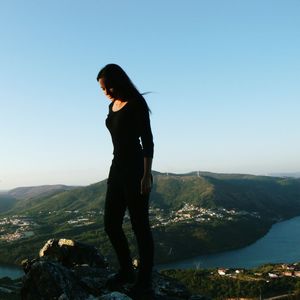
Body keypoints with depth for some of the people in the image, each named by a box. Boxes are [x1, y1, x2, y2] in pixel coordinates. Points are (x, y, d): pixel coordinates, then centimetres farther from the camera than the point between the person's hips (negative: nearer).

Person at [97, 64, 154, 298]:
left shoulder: (136, 103, -8)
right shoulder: (113, 106, 15)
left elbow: (147, 141, -12)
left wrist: (147, 175, -17)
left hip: (135, 169, -8)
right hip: (117, 168, 8)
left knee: (140, 226, -2)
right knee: (111, 224, 9)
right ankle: (126, 271, 27)